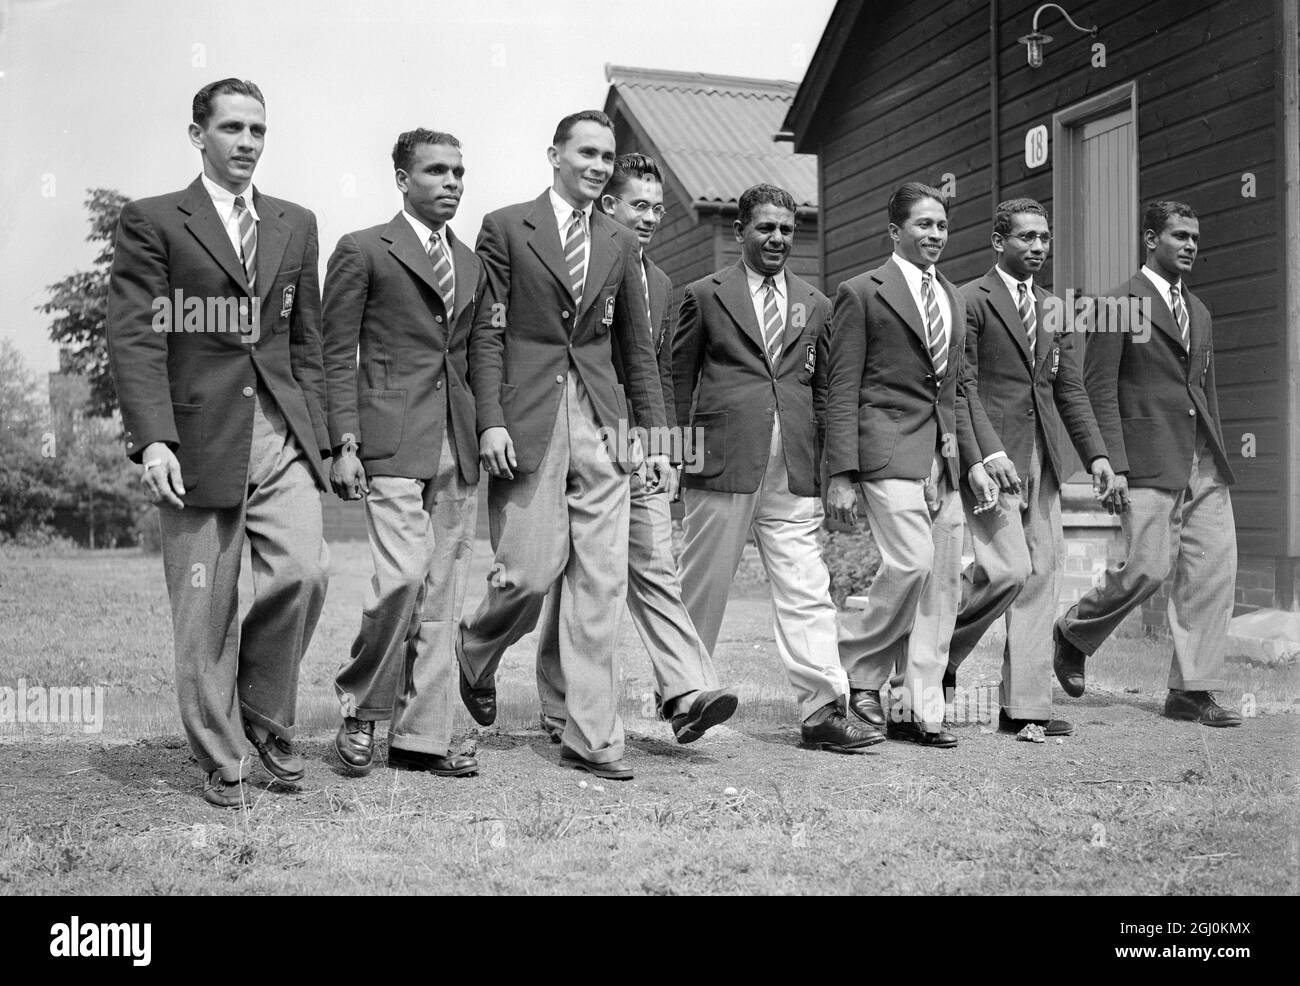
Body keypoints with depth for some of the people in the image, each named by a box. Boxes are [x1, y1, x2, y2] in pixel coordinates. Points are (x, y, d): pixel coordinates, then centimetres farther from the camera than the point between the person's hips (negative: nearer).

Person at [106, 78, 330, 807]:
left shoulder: (296, 225, 16)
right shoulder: (153, 222, 3)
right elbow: (134, 339, -5)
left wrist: (318, 434, 9)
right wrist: (153, 438, -16)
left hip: (282, 436, 3)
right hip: (199, 438, -3)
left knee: (306, 569, -14)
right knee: (206, 610, 1)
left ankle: (265, 712, 12)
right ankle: (222, 760, 18)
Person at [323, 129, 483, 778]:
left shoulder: (471, 261, 19)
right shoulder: (362, 251, 2)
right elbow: (336, 356, -2)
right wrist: (344, 445, -10)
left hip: (459, 450, 6)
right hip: (392, 444, -6)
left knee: (442, 596, 6)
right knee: (403, 576, -17)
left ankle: (422, 736, 14)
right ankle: (361, 706, 7)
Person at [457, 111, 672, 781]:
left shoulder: (619, 244, 16)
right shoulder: (506, 227, 5)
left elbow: (637, 348, 18)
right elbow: (486, 332, -1)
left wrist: (656, 435, 12)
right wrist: (490, 420, -11)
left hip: (601, 422, 4)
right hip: (529, 419, -4)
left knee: (600, 583, 0)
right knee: (530, 570, -6)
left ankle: (592, 737, 8)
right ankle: (474, 656, 27)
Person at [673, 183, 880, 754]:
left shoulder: (814, 305, 16)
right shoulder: (705, 296, 7)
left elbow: (822, 392, 18)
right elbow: (678, 380, 8)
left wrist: (825, 463, 10)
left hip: (793, 471, 3)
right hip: (722, 465, -3)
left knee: (807, 591, -3)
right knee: (704, 584, 5)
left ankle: (823, 711, -3)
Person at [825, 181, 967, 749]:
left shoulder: (954, 298, 20)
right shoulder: (861, 293, 0)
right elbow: (841, 391, -5)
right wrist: (841, 476, -12)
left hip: (944, 454, 7)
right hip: (889, 450, -7)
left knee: (943, 583, 4)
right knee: (912, 562, -19)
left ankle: (918, 711, 12)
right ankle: (856, 670, 4)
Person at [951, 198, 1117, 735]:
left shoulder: (1053, 308, 19)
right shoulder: (970, 301, -3)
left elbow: (1071, 389, 18)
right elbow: (960, 386, -10)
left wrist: (1096, 453, 7)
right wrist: (986, 455, -20)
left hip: (1043, 458, 7)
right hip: (991, 456, -7)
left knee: (1042, 578, 4)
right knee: (1008, 570, -16)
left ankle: (1025, 706, 9)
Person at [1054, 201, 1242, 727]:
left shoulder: (1199, 311, 20)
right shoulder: (1119, 305, -3)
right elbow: (1098, 390, -8)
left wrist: (1218, 456, 19)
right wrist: (1111, 465, -15)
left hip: (1204, 464, 7)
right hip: (1150, 463, -7)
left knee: (1214, 568, -1)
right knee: (1148, 568, -11)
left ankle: (1191, 691, 6)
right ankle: (1074, 632, 17)